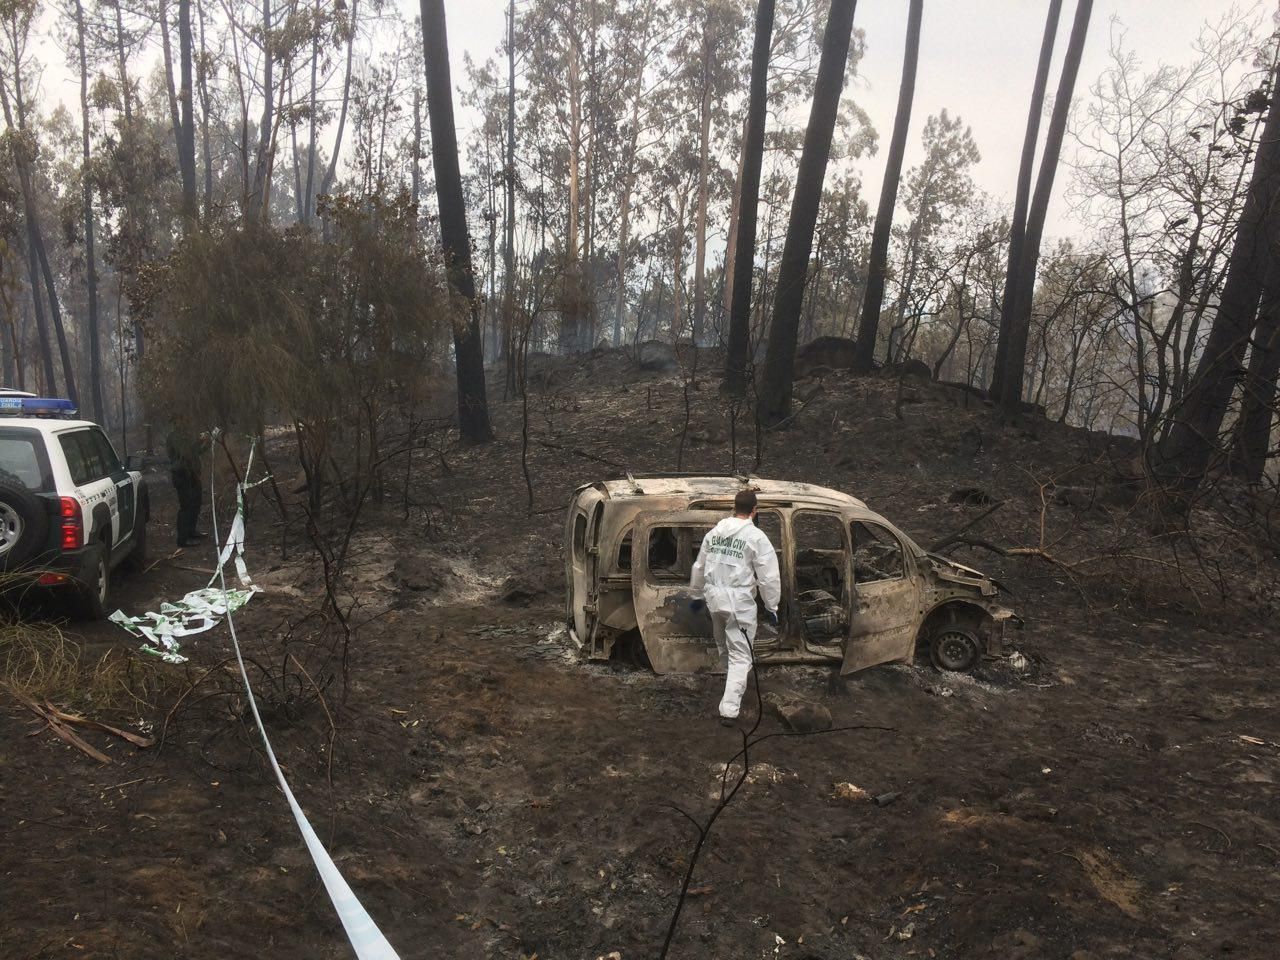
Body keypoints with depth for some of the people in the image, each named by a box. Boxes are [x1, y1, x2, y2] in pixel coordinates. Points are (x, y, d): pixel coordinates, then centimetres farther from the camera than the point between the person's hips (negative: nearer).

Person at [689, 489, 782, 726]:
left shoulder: (714, 532, 8)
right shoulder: (756, 537, -9)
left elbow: (699, 567, 16)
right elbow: (769, 576, -9)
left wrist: (697, 595, 28)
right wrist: (771, 607, 1)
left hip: (714, 597, 6)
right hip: (739, 601, -6)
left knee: (724, 647, 25)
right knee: (740, 656, -1)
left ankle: (733, 684, 48)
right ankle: (729, 709, -9)